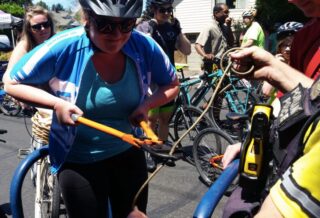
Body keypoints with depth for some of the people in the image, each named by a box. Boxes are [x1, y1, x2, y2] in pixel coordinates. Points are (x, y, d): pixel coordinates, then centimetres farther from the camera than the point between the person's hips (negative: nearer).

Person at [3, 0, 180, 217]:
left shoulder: (144, 46, -16)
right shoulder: (62, 48, -23)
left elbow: (172, 85, 1)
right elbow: (12, 83, -9)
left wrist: (146, 104, -19)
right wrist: (57, 103, -25)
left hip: (127, 153, 3)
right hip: (78, 160, -3)